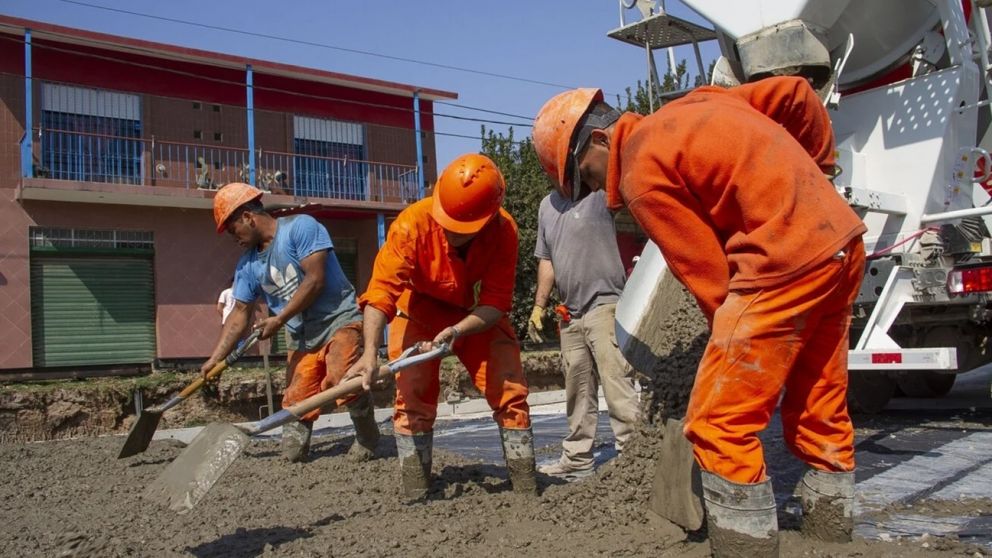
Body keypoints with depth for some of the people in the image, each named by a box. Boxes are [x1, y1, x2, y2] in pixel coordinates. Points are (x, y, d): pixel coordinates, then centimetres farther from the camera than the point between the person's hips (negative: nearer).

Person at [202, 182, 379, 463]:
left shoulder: (300, 227, -10)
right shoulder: (247, 265, 11)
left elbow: (315, 280, -17)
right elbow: (239, 313, 13)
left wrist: (279, 319, -12)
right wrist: (215, 359, 7)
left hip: (339, 320, -7)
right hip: (301, 336, 7)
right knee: (295, 402, -3)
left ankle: (367, 437, -3)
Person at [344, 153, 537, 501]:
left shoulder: (504, 230, -26)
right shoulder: (412, 224, -32)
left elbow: (496, 302, -25)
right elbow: (382, 291, -37)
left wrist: (457, 331, -42)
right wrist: (370, 353, -48)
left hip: (477, 315, 2)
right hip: (420, 309, -1)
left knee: (510, 389, -5)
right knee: (413, 396, -9)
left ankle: (527, 489, 7)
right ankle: (414, 498, 0)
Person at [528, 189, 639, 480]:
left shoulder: (602, 193, -6)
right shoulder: (547, 205, 17)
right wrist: (539, 305, 19)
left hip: (605, 305, -7)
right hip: (571, 313, 8)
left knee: (617, 385, -11)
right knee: (577, 392, 14)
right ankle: (577, 459, 24)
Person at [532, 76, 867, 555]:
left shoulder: (642, 175, -7)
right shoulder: (692, 105, 17)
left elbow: (705, 270, -7)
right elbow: (796, 93, 21)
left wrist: (733, 336, 4)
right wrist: (819, 168, 28)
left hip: (787, 262, -10)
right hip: (842, 240, 10)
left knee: (719, 423, -4)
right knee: (819, 410, 20)